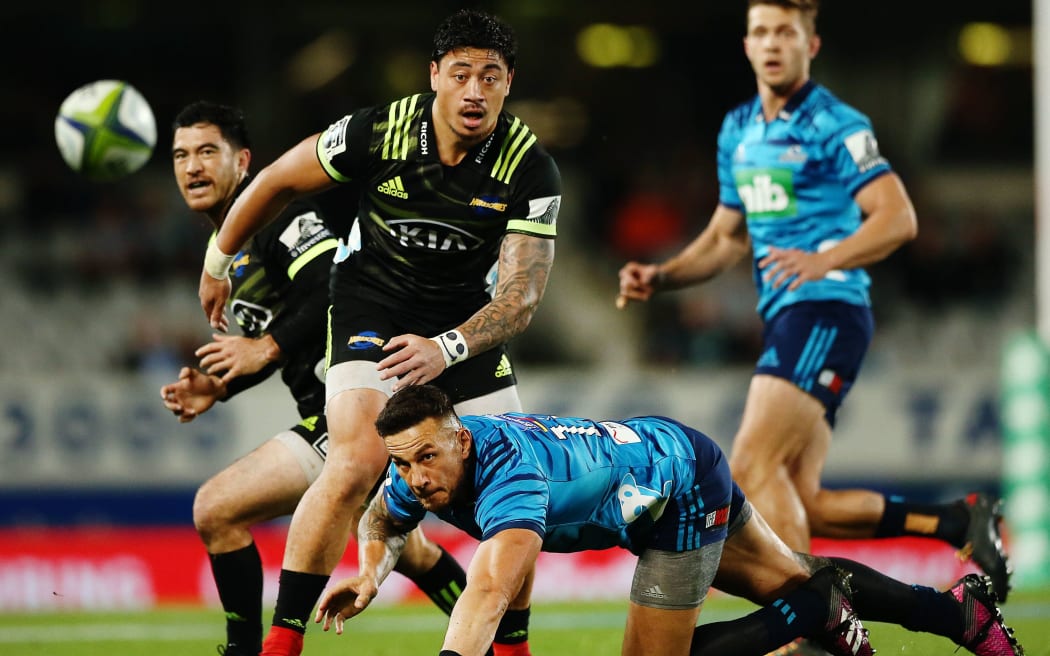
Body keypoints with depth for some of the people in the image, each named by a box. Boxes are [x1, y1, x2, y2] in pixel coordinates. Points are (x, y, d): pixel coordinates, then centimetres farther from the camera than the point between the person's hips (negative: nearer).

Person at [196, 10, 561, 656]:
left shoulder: (531, 168, -20)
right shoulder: (377, 131, -21)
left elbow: (521, 294, -24)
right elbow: (278, 181, -4)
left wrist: (447, 349, -41)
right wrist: (218, 263, 8)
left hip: (468, 317, 3)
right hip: (372, 303, -3)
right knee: (357, 461, -25)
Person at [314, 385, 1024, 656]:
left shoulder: (511, 476, -42)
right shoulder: (423, 468, -17)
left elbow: (488, 594, -58)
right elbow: (383, 520, 8)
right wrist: (370, 572, -14)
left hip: (686, 484, -8)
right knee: (793, 580, 23)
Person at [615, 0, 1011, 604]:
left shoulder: (835, 127, -8)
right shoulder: (739, 131, 17)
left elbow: (898, 217, -17)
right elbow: (727, 238, 27)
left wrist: (823, 259, -31)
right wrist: (658, 278, 11)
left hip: (827, 311, -9)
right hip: (785, 321, 9)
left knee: (753, 466, -21)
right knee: (799, 505, 4)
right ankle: (956, 521, 15)